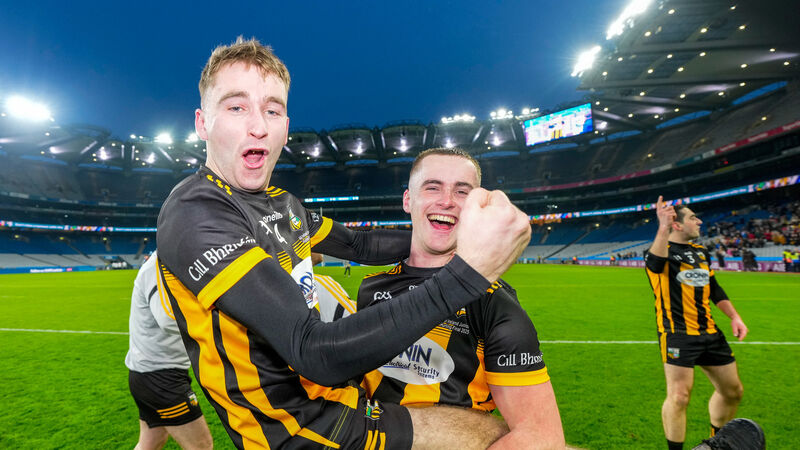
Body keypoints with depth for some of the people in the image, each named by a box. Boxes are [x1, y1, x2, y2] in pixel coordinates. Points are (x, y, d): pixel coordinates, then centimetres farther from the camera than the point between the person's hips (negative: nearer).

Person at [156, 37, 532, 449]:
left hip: (327, 393, 8)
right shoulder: (194, 212, -25)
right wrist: (469, 269, -37)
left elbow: (359, 245, 16)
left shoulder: (282, 203, 3)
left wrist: (446, 235, 9)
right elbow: (317, 354, -34)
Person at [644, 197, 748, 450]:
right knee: (679, 397, -11)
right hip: (678, 333, -8)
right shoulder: (664, 249, -9)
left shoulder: (701, 252, 16)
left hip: (709, 332, 8)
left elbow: (714, 288, 24)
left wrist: (734, 317, 16)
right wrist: (663, 228, -44)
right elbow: (655, 264, -35)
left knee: (732, 391, 19)